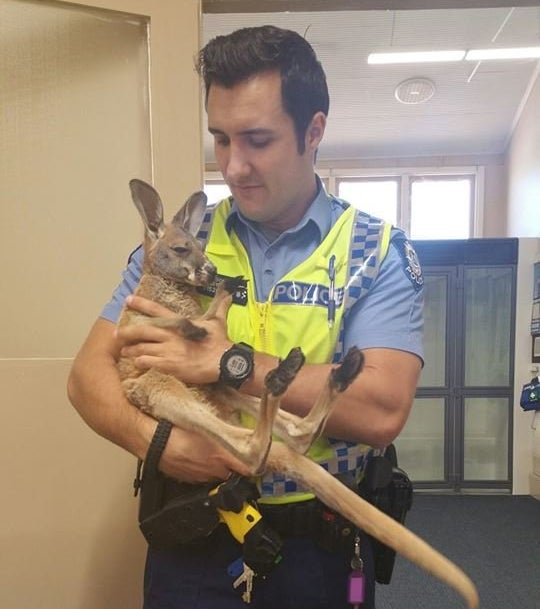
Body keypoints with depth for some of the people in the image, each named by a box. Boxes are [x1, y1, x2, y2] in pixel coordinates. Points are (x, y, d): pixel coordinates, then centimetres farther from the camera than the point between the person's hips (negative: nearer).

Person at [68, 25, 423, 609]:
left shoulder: (378, 253, -10)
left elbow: (382, 410, -22)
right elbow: (89, 373, -5)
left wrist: (226, 362, -23)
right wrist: (152, 437, -24)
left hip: (320, 546, 0)